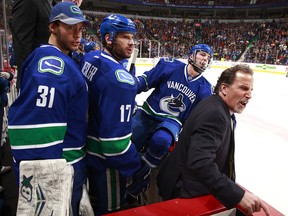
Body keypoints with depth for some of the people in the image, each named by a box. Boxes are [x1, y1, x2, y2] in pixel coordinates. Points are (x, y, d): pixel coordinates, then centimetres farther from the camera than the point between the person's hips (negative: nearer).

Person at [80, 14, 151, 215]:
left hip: (88, 148, 9)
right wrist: (137, 170, -20)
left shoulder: (90, 58, -1)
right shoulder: (119, 78, -29)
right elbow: (116, 137, -30)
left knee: (95, 199, 31)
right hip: (107, 158, -8)